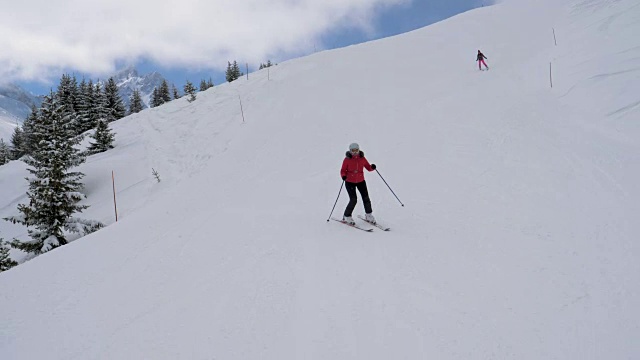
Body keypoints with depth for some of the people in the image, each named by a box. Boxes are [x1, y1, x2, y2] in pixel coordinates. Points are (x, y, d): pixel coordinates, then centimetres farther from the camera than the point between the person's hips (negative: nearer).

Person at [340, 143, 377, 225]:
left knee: (366, 198, 3)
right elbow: (343, 170, -5)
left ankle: (368, 215, 24)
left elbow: (368, 168, 3)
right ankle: (346, 217, 8)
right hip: (350, 182, -3)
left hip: (361, 181, 3)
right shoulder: (347, 159, -10)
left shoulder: (362, 158, -2)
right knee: (353, 200, -11)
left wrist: (372, 167, -20)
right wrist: (343, 176, -26)